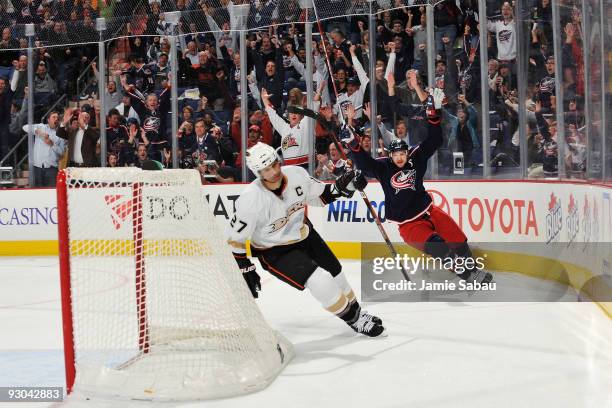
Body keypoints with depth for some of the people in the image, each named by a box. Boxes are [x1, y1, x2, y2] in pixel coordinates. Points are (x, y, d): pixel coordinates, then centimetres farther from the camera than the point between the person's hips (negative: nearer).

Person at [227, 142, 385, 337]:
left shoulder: (296, 174, -17)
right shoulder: (251, 200, -31)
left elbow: (319, 195, 3)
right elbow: (235, 237, -20)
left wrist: (340, 186, -14)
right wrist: (245, 270, -18)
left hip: (304, 234, 6)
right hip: (274, 252, -6)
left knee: (335, 274, 15)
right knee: (320, 281, -18)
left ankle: (357, 311, 41)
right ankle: (353, 319, 4)